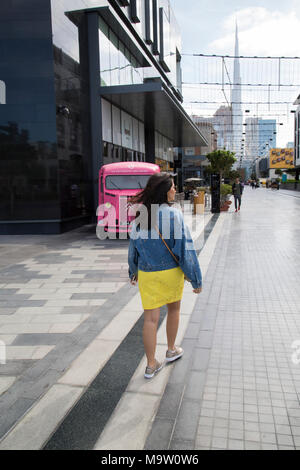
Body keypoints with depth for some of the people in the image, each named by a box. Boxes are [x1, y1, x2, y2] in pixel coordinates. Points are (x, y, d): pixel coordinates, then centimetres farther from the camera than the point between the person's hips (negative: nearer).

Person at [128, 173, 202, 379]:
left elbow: (133, 246, 9)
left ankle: (151, 365, 14)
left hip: (146, 274, 3)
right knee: (174, 309, 22)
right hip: (171, 271, -3)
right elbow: (185, 247, -16)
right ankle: (171, 350, 39)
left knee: (151, 318, 7)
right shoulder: (174, 214, -16)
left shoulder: (140, 215, -1)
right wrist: (196, 278, -9)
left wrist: (133, 271, 24)